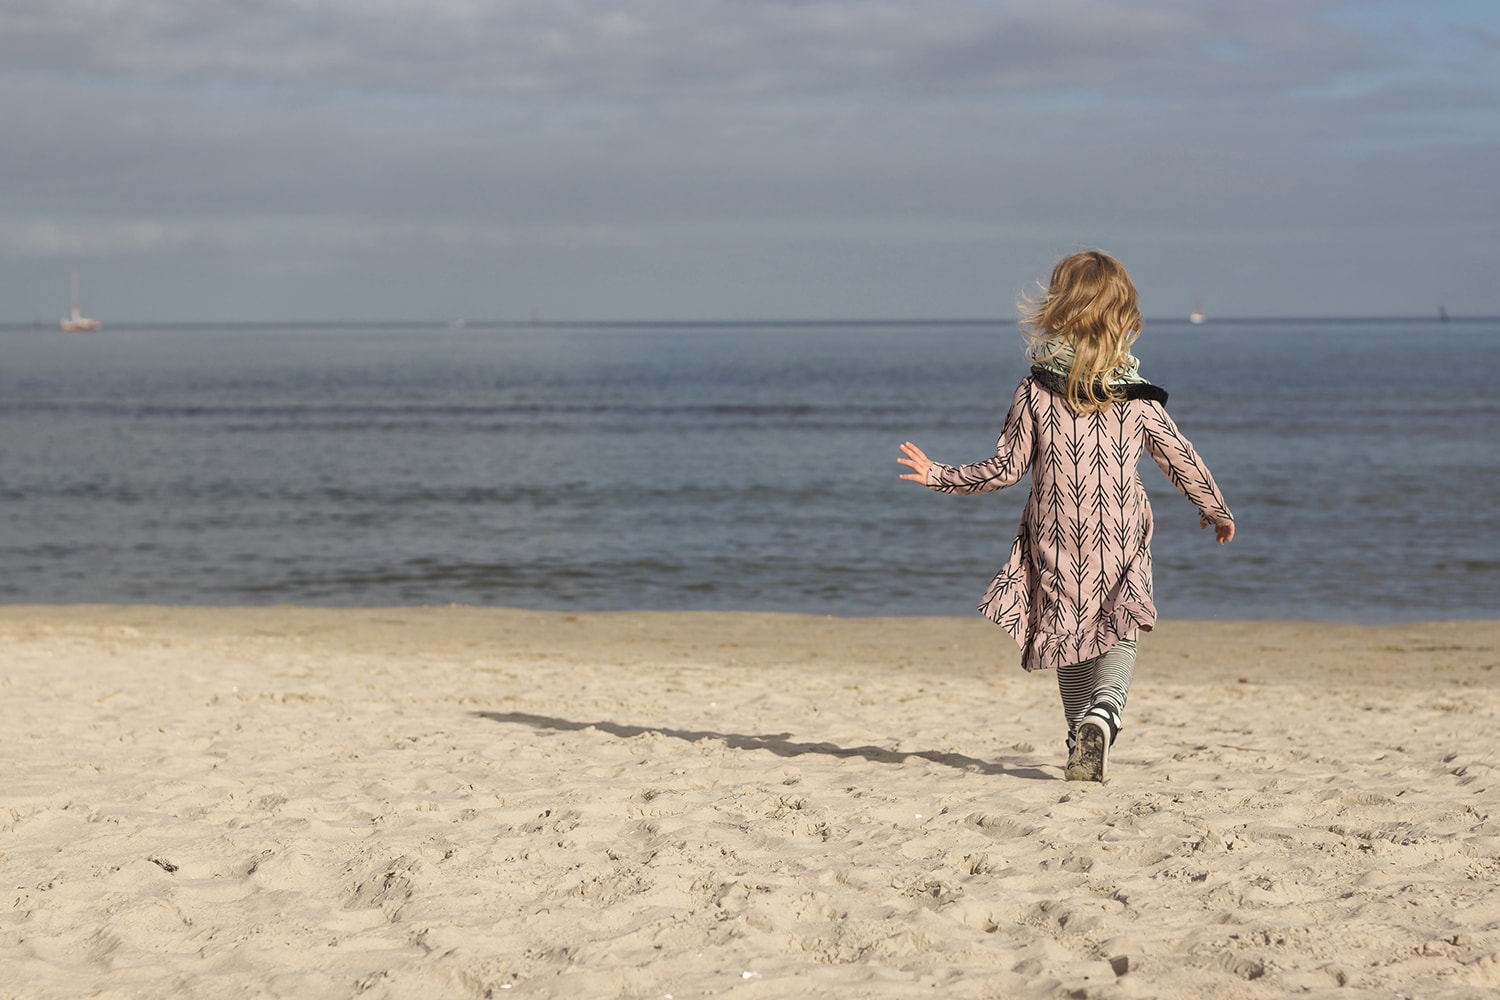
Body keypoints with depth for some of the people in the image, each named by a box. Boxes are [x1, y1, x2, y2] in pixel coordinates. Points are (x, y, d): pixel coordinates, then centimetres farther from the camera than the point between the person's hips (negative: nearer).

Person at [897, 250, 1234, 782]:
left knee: (1070, 635, 15)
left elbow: (1006, 469, -5)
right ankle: (1104, 711, -22)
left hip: (1057, 545, 0)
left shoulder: (1035, 391, -6)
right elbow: (1181, 460, 6)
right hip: (1121, 540, 0)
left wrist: (938, 476, 8)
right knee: (1120, 636, 5)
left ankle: (1081, 737, 17)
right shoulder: (1139, 398, -2)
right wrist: (1216, 509, 23)